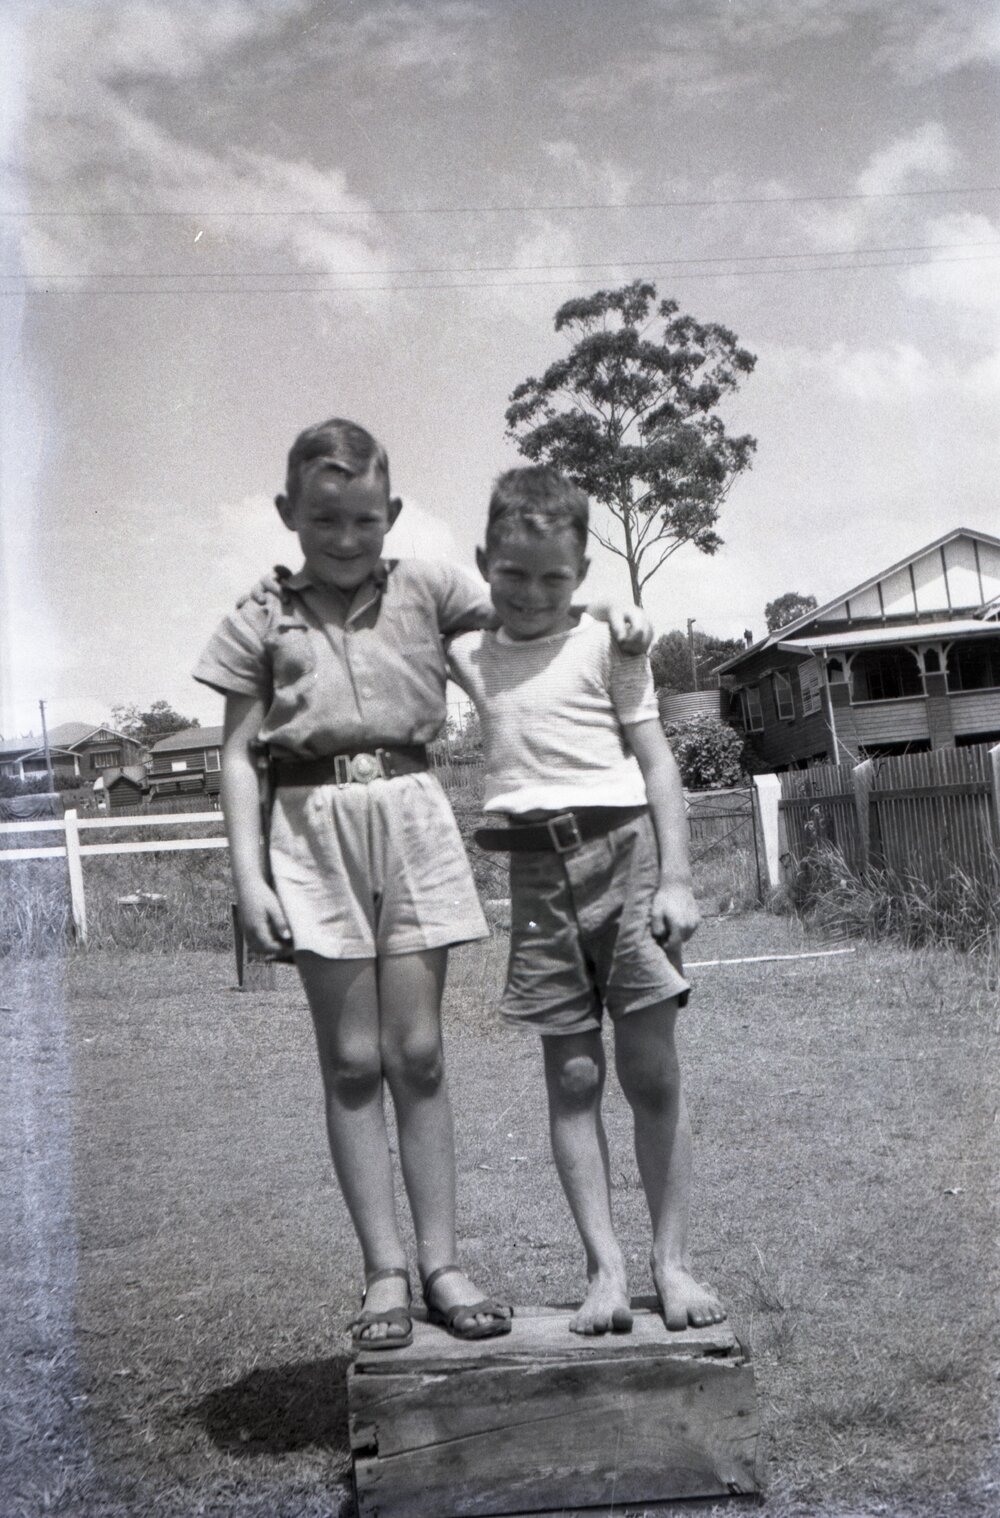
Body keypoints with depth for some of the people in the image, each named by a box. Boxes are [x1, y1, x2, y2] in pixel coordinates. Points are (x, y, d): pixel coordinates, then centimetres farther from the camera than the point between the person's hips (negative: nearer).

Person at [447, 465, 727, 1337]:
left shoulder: (607, 644, 2)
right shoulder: (471, 657, 13)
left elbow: (656, 761, 1)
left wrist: (675, 879, -7)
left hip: (623, 850, -3)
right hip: (539, 869, 3)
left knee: (653, 1073, -1)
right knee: (573, 1076, 2)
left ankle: (673, 1263, 8)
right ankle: (605, 1268, 6)